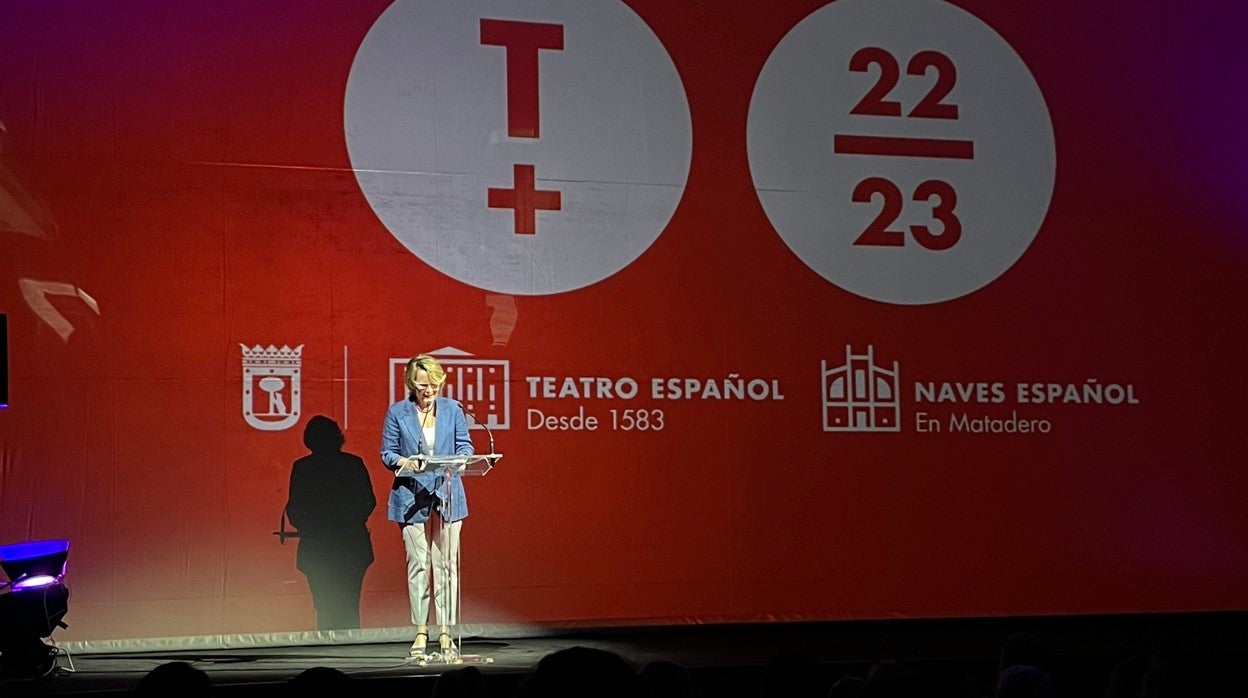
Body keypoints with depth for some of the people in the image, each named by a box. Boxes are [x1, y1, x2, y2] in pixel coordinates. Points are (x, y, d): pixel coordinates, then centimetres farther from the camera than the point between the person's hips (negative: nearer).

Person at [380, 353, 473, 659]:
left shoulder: (453, 409, 5)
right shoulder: (397, 412, 1)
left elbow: (465, 446, 6)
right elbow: (387, 453, 3)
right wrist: (405, 462, -19)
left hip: (447, 495, 1)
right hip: (412, 496, -1)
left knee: (446, 564, 1)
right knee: (418, 564, -1)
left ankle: (445, 632, 6)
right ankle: (421, 633, 6)